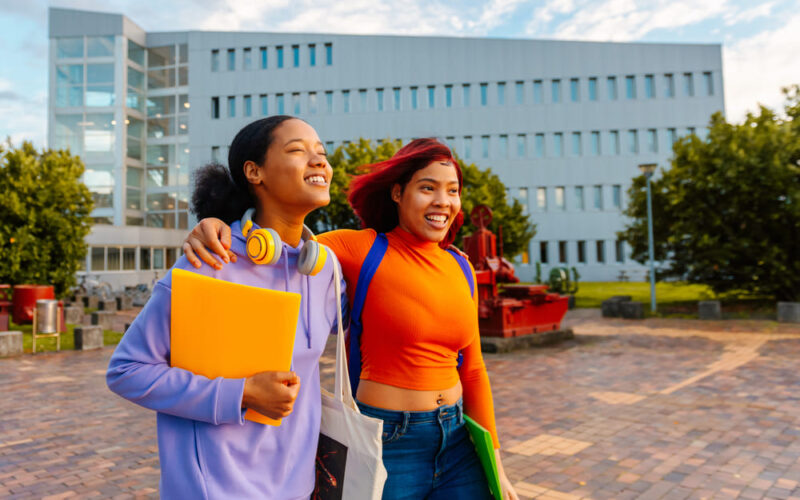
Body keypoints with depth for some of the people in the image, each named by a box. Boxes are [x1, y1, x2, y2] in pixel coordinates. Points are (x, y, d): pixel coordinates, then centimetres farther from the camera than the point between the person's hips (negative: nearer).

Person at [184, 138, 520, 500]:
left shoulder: (459, 268, 4)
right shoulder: (361, 249, -10)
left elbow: (471, 370, 8)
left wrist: (494, 464, 9)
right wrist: (217, 225, -34)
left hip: (457, 443, 5)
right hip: (388, 445, -5)